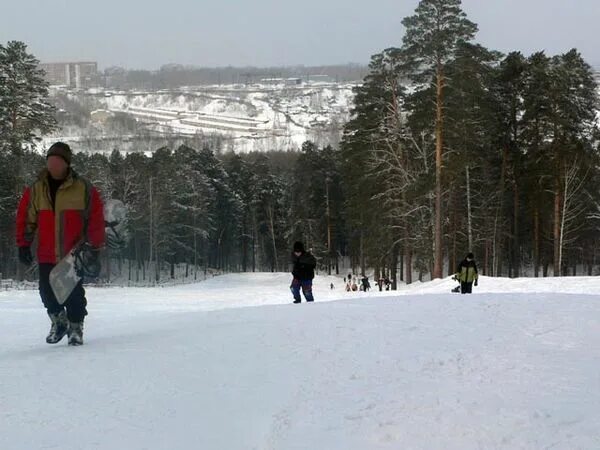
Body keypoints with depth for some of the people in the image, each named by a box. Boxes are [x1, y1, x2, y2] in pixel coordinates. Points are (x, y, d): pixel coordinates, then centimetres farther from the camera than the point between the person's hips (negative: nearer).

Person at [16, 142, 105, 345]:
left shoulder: (84, 189, -6)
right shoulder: (35, 190, 2)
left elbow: (96, 220, -3)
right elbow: (25, 219, 10)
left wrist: (94, 249, -4)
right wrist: (23, 245, 7)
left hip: (74, 255, -3)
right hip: (46, 255, 3)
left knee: (74, 294, -2)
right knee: (47, 291, 5)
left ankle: (76, 328, 18)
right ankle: (58, 321, 30)